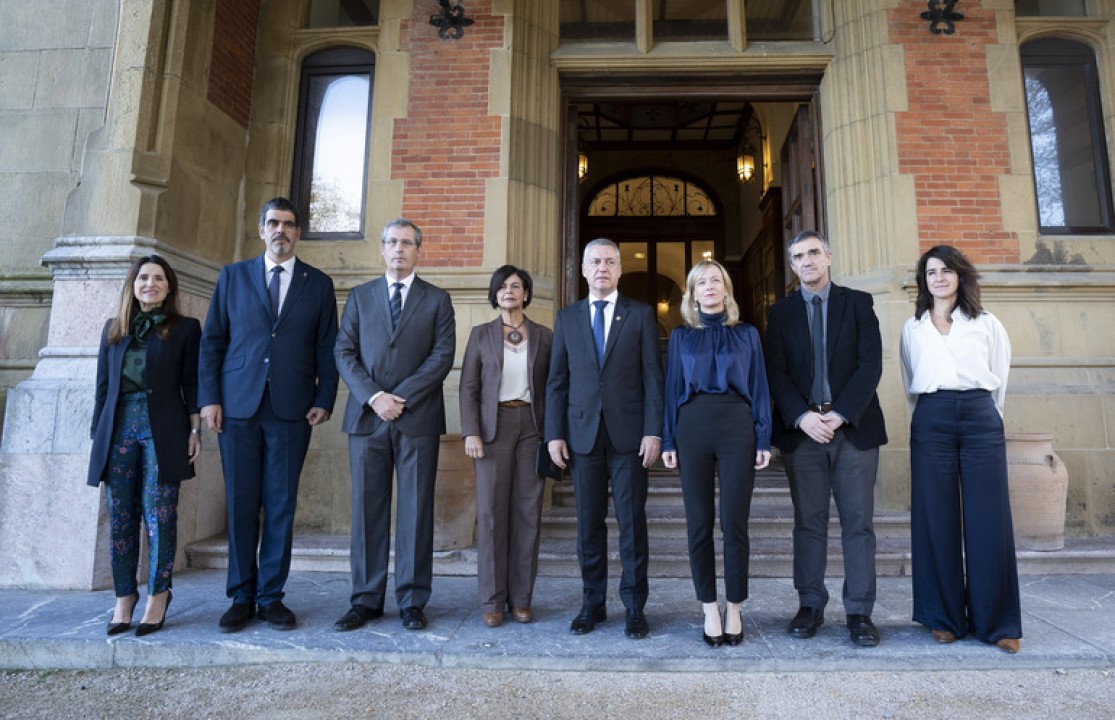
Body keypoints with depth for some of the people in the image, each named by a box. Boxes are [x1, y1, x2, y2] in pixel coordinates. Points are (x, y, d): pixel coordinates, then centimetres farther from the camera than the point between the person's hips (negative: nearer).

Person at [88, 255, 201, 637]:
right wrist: (96, 437, 12)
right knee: (120, 516, 5)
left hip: (162, 429, -3)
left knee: (159, 514, -2)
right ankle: (124, 596, 15)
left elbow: (191, 383, 2)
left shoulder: (185, 329, 6)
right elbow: (103, 386, 16)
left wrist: (195, 429, -6)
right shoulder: (113, 329, 16)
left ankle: (158, 594, 8)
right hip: (118, 429, 4)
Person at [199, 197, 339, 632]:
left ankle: (271, 597, 16)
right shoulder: (233, 276, 11)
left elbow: (327, 348, 6)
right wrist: (209, 398, -1)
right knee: (241, 505, 6)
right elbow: (212, 341, 8)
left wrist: (325, 401, -4)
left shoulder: (319, 284, 9)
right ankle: (242, 597, 19)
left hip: (292, 411, 0)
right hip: (238, 406, 1)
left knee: (281, 506, 4)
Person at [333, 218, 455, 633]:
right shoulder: (359, 297, 15)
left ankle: (412, 601, 12)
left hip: (418, 418, -1)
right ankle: (366, 600, 16)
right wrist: (373, 397, -10)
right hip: (366, 417, 2)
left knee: (416, 510, 2)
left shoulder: (437, 300, 9)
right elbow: (344, 353, 6)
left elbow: (443, 356, -2)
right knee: (367, 510, 5)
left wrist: (399, 398, -11)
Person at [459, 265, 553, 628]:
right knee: (491, 512, -1)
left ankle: (521, 598, 14)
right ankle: (492, 600, 11)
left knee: (528, 512, 2)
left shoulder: (544, 336, 9)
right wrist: (471, 432, -7)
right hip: (493, 426, -1)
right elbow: (468, 387, 3)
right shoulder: (481, 334, 8)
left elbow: (553, 389, 7)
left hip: (532, 426, 1)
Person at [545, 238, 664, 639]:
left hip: (629, 434, -2)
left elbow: (653, 377, 1)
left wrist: (653, 431, -8)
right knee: (589, 524, 8)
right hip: (583, 433, 2)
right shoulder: (567, 318, 11)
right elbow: (557, 380, 8)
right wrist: (554, 433, 1)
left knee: (632, 523, 4)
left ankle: (635, 607, 17)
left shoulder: (640, 315, 6)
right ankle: (592, 604, 22)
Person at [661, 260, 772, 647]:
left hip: (737, 427, 0)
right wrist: (668, 440, 1)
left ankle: (734, 610, 16)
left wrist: (764, 438, 0)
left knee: (734, 522, 0)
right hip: (692, 427, 1)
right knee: (699, 522, 4)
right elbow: (672, 388, 8)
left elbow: (759, 387, 8)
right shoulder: (681, 336, 10)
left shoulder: (747, 334, 10)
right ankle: (710, 610, 16)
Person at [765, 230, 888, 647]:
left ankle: (859, 612, 12)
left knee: (858, 522, 3)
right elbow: (776, 373, 2)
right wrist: (802, 417, -13)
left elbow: (871, 364, -1)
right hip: (802, 428, 1)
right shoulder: (780, 312, 10)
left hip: (853, 426, 0)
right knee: (808, 522, 5)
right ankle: (811, 605, 15)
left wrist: (841, 414, -12)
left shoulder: (858, 303, 8)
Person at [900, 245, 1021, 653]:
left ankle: (996, 622, 10)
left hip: (981, 418, 0)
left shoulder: (986, 324, 13)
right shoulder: (912, 329, 15)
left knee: (989, 520, -2)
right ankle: (945, 617, 10)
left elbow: (999, 378, 16)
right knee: (937, 520, 0)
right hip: (931, 422, 1)